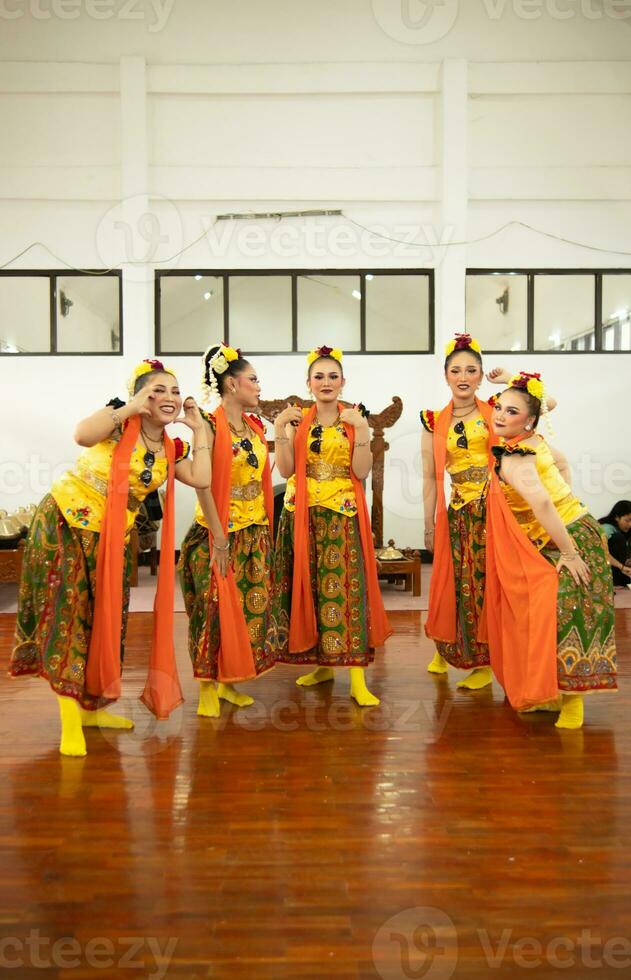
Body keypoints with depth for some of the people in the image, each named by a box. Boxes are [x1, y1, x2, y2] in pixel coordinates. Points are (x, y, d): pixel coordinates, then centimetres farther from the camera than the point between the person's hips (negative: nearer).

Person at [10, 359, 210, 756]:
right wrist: (133, 407, -25)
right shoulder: (119, 422, -10)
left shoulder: (169, 448, 7)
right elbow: (82, 434, -30)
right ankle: (70, 720, -5)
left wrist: (199, 430, 0)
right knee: (69, 612, -9)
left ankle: (92, 706, 26)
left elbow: (202, 479, -5)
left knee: (106, 618, 11)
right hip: (66, 522, -6)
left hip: (113, 537, 6)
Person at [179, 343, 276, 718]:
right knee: (217, 608, 0)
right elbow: (203, 485, -15)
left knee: (251, 606, 10)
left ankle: (229, 682, 23)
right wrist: (219, 540, -18)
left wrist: (266, 531, 11)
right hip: (220, 531, -7)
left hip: (256, 532, 7)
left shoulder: (255, 426, 10)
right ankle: (209, 687, 13)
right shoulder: (210, 426, -11)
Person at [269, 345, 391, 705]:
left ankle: (357, 679, -5)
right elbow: (286, 469, -2)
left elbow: (362, 472, -6)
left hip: (344, 514, -2)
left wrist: (361, 430, -15)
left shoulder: (355, 418, 4)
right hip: (303, 513, 3)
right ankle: (321, 664, 21)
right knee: (307, 587, 5)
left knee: (347, 587, -7)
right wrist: (280, 428, -9)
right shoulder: (297, 420, 9)